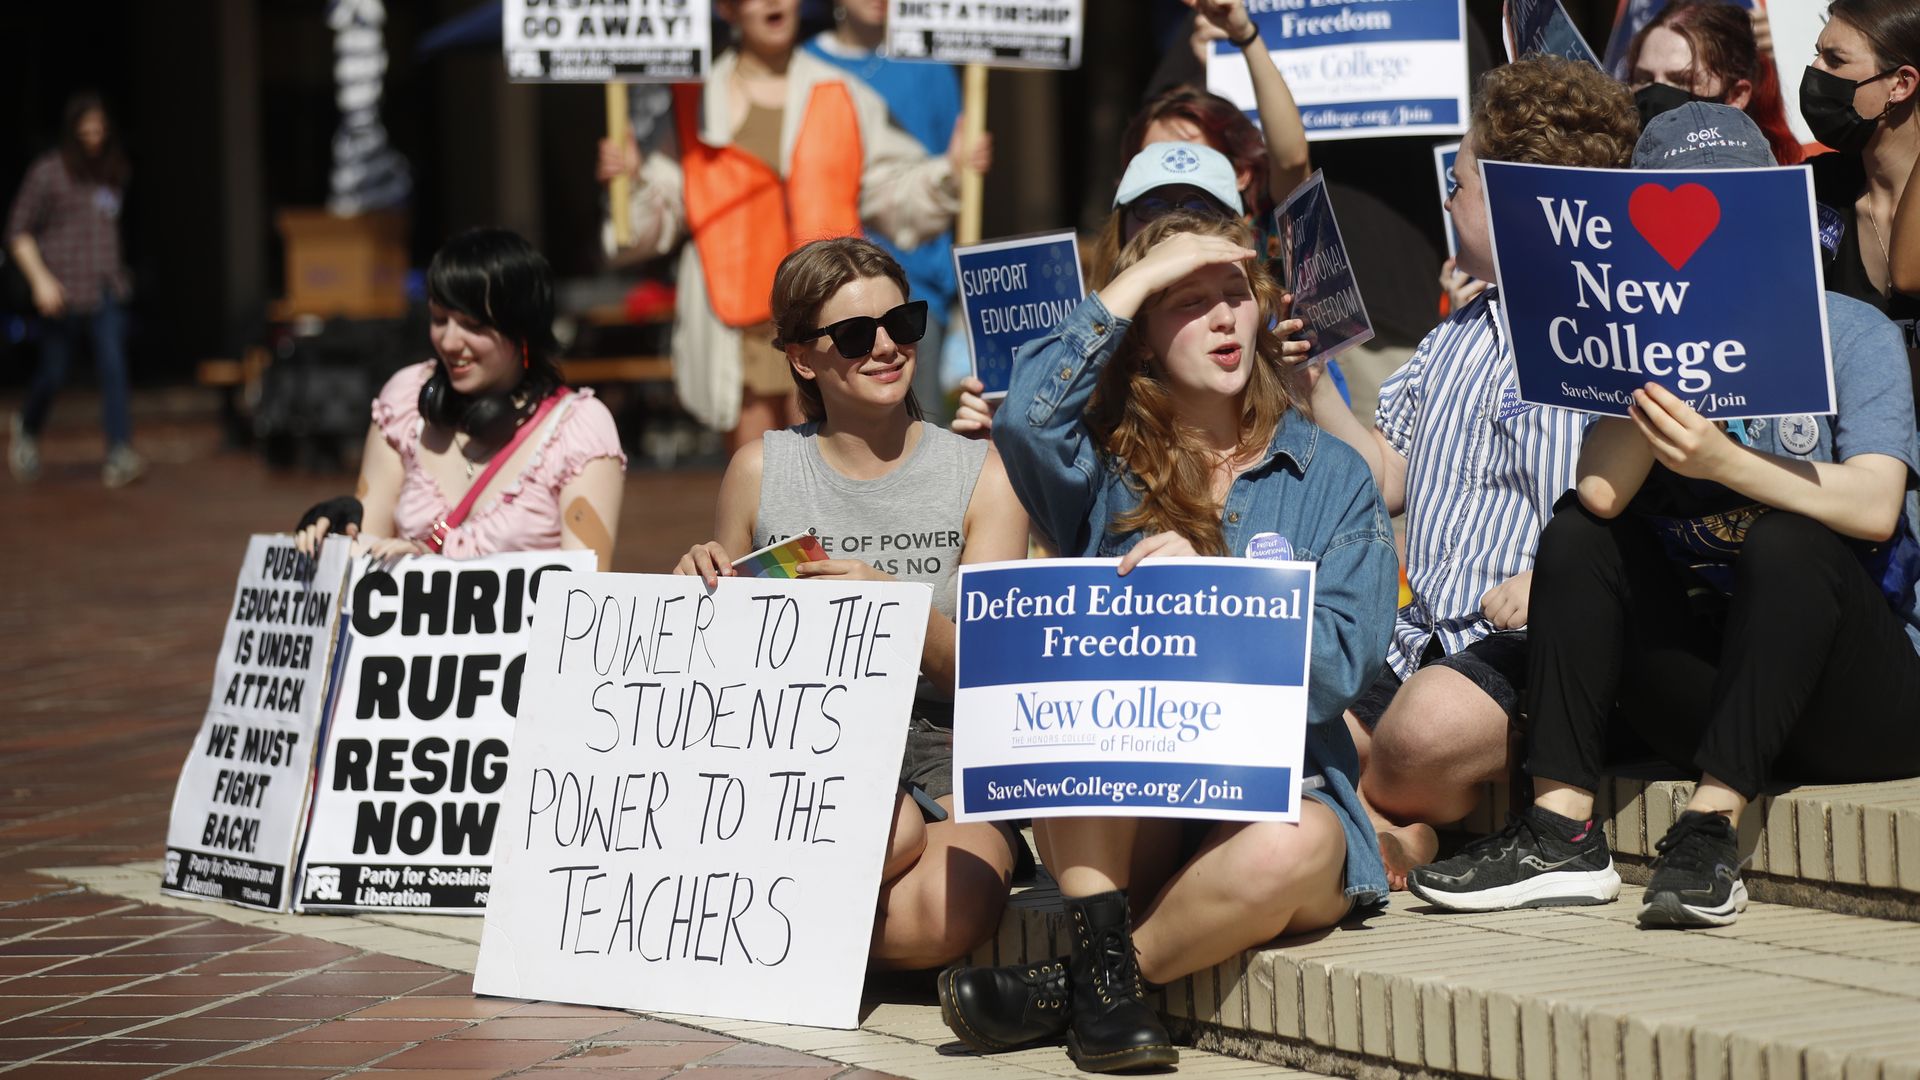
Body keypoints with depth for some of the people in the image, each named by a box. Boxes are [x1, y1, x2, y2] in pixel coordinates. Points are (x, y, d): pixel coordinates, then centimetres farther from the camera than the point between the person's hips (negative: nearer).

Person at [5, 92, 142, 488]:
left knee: (113, 366, -12)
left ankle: (119, 455, -17)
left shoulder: (114, 172, 9)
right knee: (53, 373, 6)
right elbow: (18, 231, -5)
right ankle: (26, 430, 35)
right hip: (63, 292, -3)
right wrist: (41, 279, -14)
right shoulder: (49, 172, -6)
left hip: (106, 290, 3)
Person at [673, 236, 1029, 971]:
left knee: (942, 917, -35)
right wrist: (701, 594, -3)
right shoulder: (761, 470, 10)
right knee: (887, 832, -40)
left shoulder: (982, 476, 7)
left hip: (943, 762, 1)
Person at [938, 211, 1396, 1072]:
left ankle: (1063, 994, -15)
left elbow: (1340, 665, -3)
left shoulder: (1331, 478, 8)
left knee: (1289, 850, -35)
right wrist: (1136, 281, -8)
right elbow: (1027, 420, -16)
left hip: (1280, 783, -1)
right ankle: (1103, 978, -28)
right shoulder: (1106, 469, 9)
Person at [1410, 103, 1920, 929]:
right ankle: (1561, 834, -21)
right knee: (1575, 535, -11)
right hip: (1709, 691, 4)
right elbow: (1603, 492, -13)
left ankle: (1711, 832, -33)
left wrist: (1722, 462, -32)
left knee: (1786, 539, -29)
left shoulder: (1851, 332, -2)